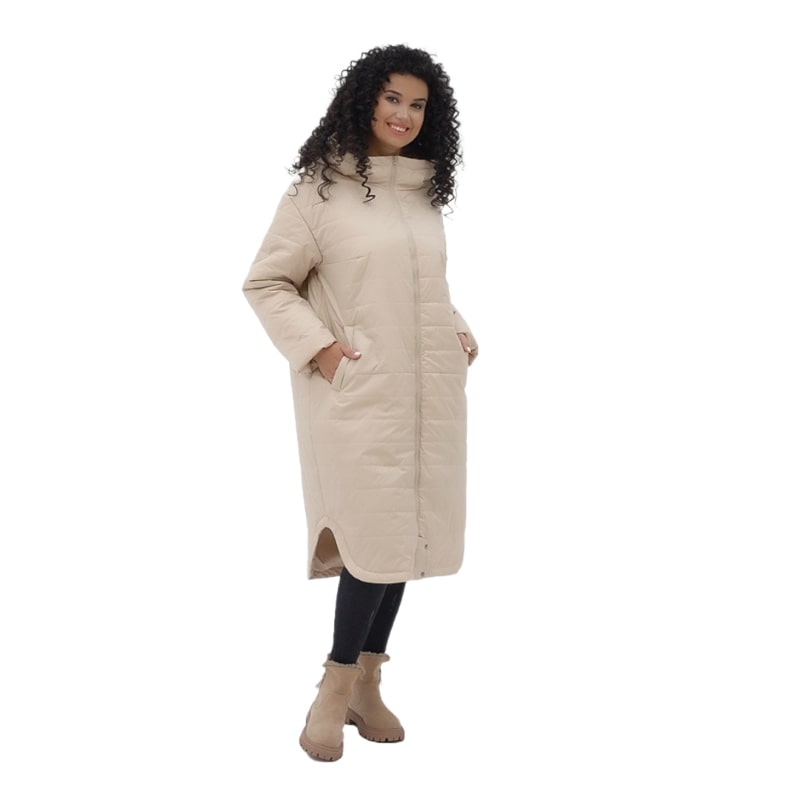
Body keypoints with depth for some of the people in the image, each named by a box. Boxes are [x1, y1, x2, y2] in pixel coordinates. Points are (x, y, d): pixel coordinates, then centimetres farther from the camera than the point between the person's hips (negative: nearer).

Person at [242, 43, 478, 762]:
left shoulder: (426, 191, 14)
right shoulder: (320, 189, -4)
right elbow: (265, 283, -2)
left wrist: (460, 332, 9)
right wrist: (316, 346, -13)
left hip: (429, 390, 6)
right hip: (358, 390, -6)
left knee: (403, 534, 8)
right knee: (376, 534, -9)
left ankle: (366, 685, 20)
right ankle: (338, 688, 9)